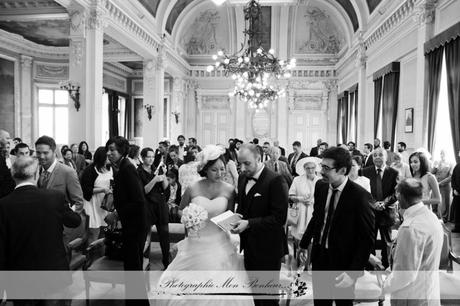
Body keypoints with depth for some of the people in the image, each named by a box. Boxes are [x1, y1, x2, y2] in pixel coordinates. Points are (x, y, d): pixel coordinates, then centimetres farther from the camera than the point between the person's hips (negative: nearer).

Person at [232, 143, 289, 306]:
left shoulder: (275, 181, -19)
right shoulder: (242, 178, 5)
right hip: (249, 247, 7)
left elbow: (279, 218, -22)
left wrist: (249, 223, -27)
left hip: (267, 249, -6)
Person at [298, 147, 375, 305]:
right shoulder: (320, 186, -4)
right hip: (319, 256, 4)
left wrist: (353, 273, -21)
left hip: (343, 263, -4)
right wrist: (305, 243, 12)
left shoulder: (359, 196, -21)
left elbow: (368, 238, -17)